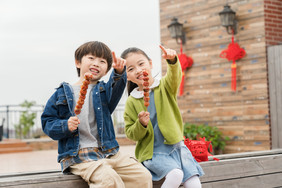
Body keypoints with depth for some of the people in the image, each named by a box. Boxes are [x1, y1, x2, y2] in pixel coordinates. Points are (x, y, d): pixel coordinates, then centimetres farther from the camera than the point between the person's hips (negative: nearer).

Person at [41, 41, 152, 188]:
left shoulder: (104, 90, 14)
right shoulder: (63, 93, 8)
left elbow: (115, 88, -11)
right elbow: (47, 122, 7)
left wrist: (119, 72, -33)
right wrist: (65, 126, -14)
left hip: (108, 152, 4)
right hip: (78, 156, -4)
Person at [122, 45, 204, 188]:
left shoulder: (165, 87, 4)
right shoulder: (131, 102, 2)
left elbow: (174, 76, -20)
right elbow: (131, 134, 4)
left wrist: (172, 60, -41)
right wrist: (141, 124, -17)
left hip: (176, 146, 2)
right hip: (152, 153, -2)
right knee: (175, 174, -28)